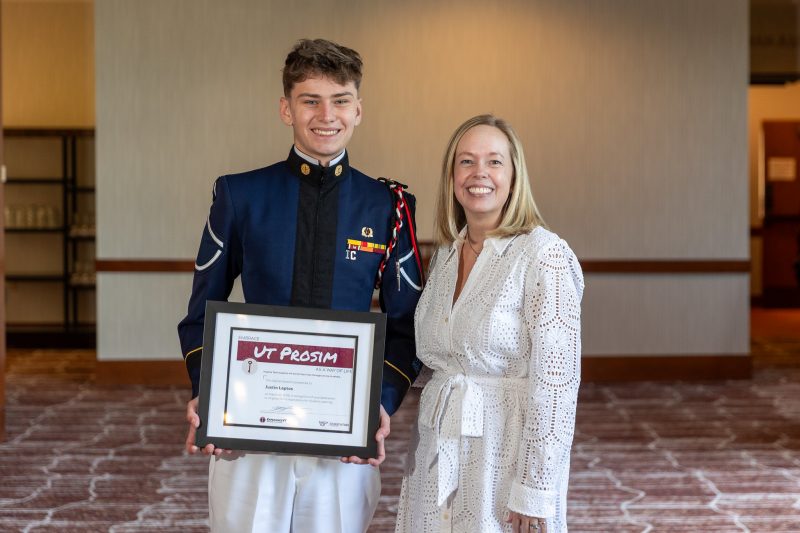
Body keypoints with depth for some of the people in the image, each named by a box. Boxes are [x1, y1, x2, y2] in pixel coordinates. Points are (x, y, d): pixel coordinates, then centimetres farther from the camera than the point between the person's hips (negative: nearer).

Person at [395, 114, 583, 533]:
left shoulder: (545, 255, -14)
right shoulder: (445, 254, 7)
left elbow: (556, 382, -16)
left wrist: (533, 492, -17)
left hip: (508, 450, -6)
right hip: (439, 454, 6)